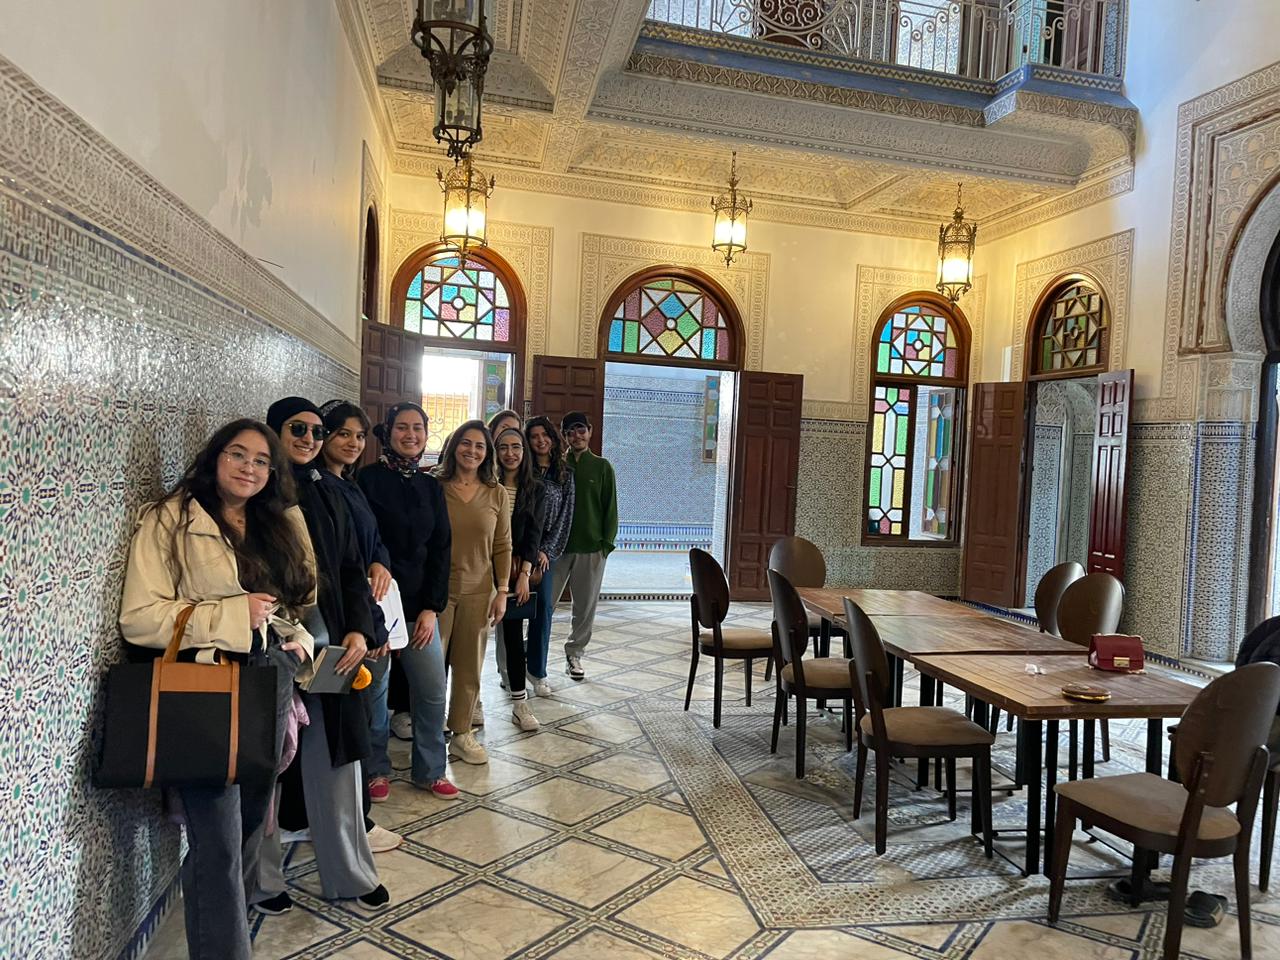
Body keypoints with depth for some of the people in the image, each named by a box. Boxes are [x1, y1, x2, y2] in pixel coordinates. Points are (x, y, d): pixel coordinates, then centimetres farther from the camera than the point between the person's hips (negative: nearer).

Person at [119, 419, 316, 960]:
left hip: (270, 688, 6)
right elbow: (139, 618, -14)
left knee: (253, 822, 19)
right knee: (217, 844, -4)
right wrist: (234, 615, -18)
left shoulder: (282, 524, 12)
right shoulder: (169, 520, -7)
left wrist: (300, 634, 3)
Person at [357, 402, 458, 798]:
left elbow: (441, 549, 7)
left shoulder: (431, 487, 9)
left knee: (433, 692, 8)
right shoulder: (369, 479, -6)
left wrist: (432, 607, -1)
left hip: (419, 604, 5)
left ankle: (429, 770, 25)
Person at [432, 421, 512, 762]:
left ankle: (462, 734, 23)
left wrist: (502, 591, 0)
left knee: (469, 666, 10)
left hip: (478, 592, 2)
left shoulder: (496, 494, 2)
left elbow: (503, 546, 5)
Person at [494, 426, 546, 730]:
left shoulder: (535, 489, 5)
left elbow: (534, 534, 1)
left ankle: (520, 704, 10)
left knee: (514, 634, 4)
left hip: (516, 570, 1)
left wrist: (524, 573, -8)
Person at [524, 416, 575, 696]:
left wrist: (548, 550, -3)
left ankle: (537, 671, 9)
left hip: (547, 549, 2)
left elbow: (565, 515, 5)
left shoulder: (565, 474, 7)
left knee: (543, 605, -1)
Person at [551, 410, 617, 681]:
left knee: (585, 606, 7)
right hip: (557, 545, 0)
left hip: (591, 548, 0)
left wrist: (606, 544, -4)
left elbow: (610, 507, 4)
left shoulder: (602, 467, 5)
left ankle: (574, 655, 21)